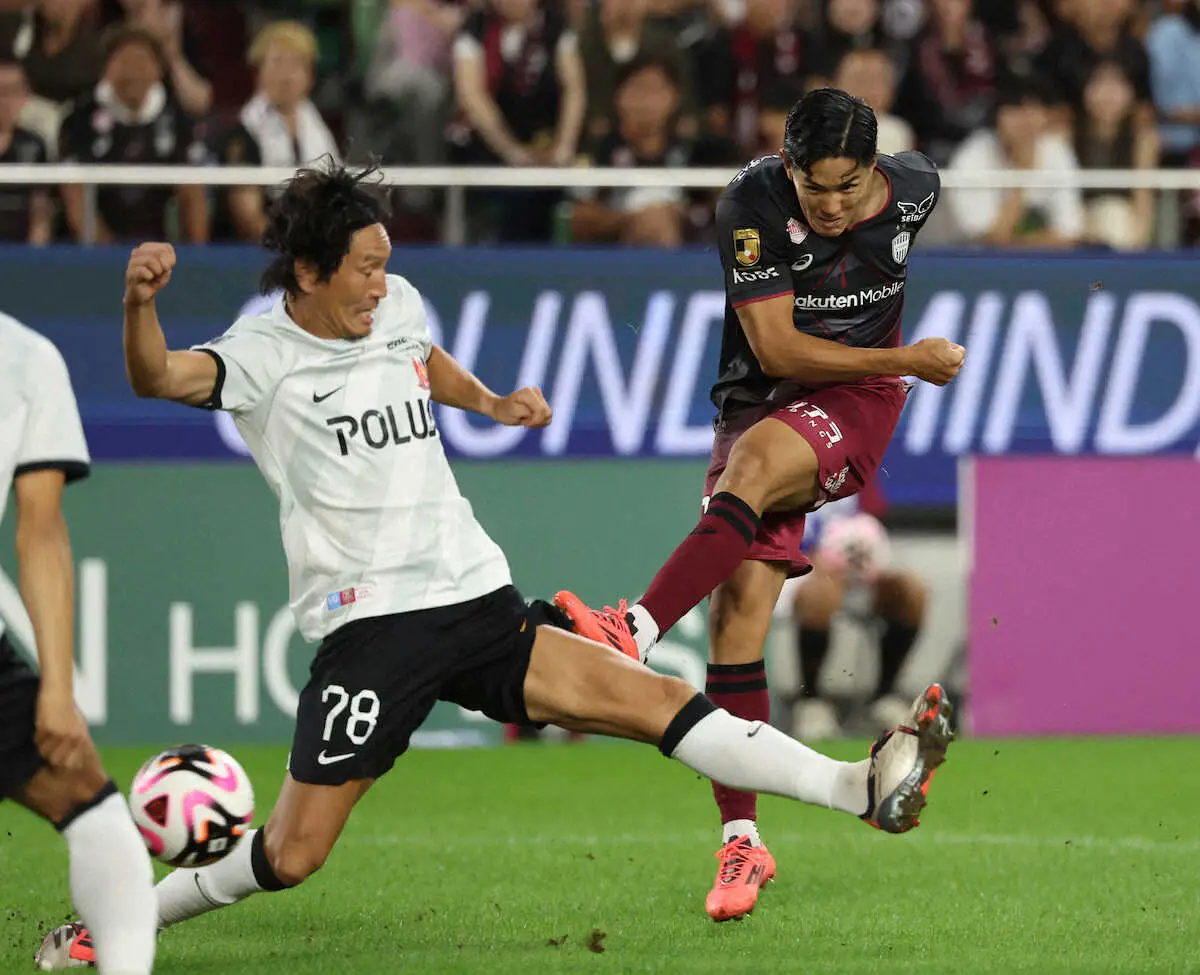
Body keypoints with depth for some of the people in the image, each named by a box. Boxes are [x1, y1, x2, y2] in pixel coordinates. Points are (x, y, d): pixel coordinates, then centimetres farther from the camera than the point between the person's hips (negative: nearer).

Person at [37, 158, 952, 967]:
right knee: (289, 857, -7)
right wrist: (140, 303, -47)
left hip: (480, 602, 5)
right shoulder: (264, 355, -9)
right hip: (371, 626, -5)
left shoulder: (395, 303, 11)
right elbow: (161, 377, -29)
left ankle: (865, 790, -9)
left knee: (659, 701, -6)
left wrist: (491, 402, 20)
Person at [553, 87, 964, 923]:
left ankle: (637, 633, -49)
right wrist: (905, 360, -18)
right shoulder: (754, 204, -16)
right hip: (761, 403, 0)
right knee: (738, 616, -12)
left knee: (754, 464, -36)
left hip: (856, 405, 0)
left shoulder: (914, 190, -6)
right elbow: (777, 350, -17)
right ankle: (742, 839, -8)